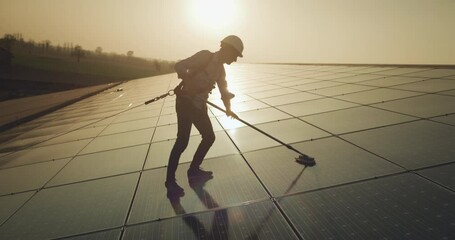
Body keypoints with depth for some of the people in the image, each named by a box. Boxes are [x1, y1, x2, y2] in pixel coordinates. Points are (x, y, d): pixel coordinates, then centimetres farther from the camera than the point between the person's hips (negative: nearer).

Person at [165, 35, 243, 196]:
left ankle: (194, 171, 23)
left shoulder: (221, 69, 13)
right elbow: (179, 66, -19)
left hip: (199, 106, 9)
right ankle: (170, 181, -1)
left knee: (209, 137, 10)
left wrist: (228, 109, 2)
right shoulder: (205, 56, -11)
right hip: (185, 102, -9)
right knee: (182, 141, -12)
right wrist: (190, 81, -32)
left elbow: (224, 90, 17)